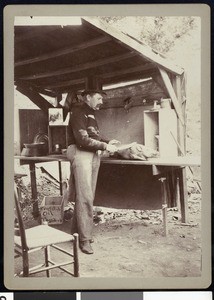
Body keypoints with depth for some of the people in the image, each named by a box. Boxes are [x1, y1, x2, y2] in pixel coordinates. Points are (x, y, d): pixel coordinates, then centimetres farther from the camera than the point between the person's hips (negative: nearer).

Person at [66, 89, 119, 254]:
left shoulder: (91, 114, 20)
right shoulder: (79, 113, -8)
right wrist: (105, 146, -16)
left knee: (88, 196, 11)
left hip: (94, 155, 9)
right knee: (85, 197, -10)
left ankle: (77, 230, 22)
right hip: (82, 154, -9)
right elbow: (82, 139, -17)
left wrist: (107, 142, 6)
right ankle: (85, 239, -5)